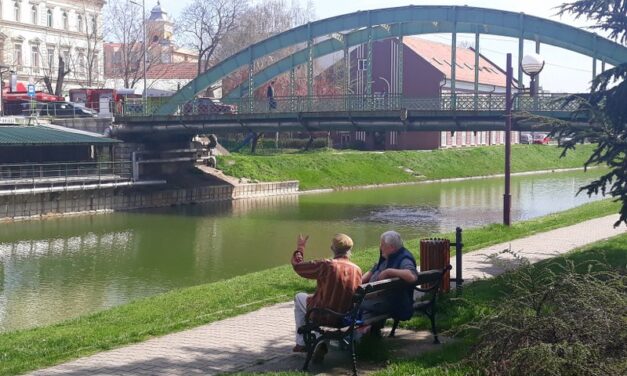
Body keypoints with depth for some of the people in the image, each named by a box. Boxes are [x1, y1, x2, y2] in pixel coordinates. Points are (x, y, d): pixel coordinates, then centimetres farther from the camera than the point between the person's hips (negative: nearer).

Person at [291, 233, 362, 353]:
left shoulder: (325, 265, -21)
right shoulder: (357, 270, -8)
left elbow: (297, 266, -9)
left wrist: (300, 248, 9)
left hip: (322, 317, -5)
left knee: (299, 297, 25)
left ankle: (301, 343, 28)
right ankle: (322, 340, 33)